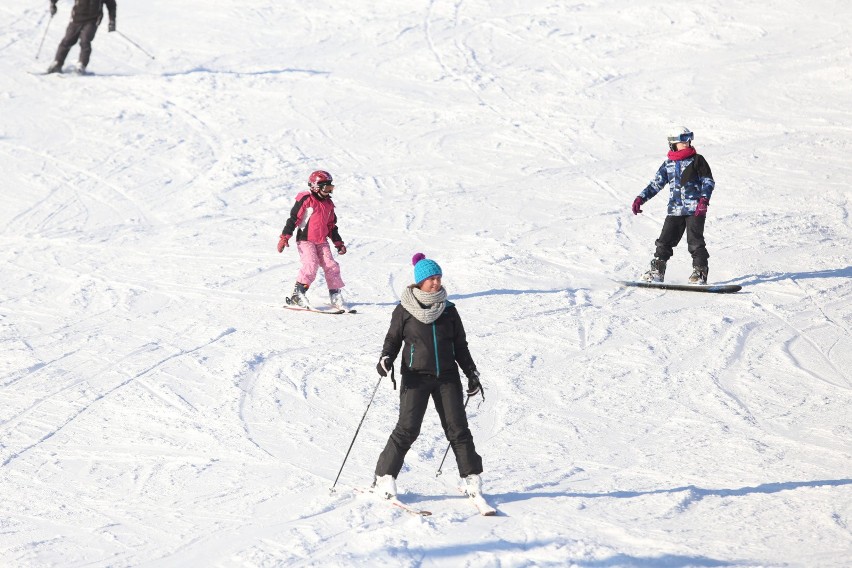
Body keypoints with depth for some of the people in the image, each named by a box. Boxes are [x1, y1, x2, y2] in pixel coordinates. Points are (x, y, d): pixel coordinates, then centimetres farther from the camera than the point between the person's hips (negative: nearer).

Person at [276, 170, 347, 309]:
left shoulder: (328, 204, 14)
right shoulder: (306, 200, -8)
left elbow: (331, 226, 23)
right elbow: (293, 218, -10)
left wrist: (338, 243, 22)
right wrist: (285, 236, -16)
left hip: (322, 241, 6)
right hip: (305, 239, -6)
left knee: (331, 266, -3)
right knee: (311, 264, -22)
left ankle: (335, 295, 5)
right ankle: (298, 293, -14)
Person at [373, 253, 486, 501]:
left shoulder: (448, 310, 9)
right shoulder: (404, 310, 0)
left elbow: (460, 345, 16)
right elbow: (393, 338, 7)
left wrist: (471, 373, 12)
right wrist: (386, 358, -12)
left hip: (447, 376, 3)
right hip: (416, 376, -3)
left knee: (457, 428, -1)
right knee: (407, 429, -10)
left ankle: (472, 477, 9)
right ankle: (384, 477, -3)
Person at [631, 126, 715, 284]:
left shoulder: (697, 160, 4)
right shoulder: (668, 164, 14)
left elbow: (708, 181, 0)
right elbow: (656, 183, 19)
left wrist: (704, 199, -16)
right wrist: (641, 198, 10)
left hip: (695, 209, -4)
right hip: (675, 210, 4)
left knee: (695, 241, -11)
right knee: (665, 241, -1)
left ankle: (700, 272, -6)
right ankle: (657, 271, 7)